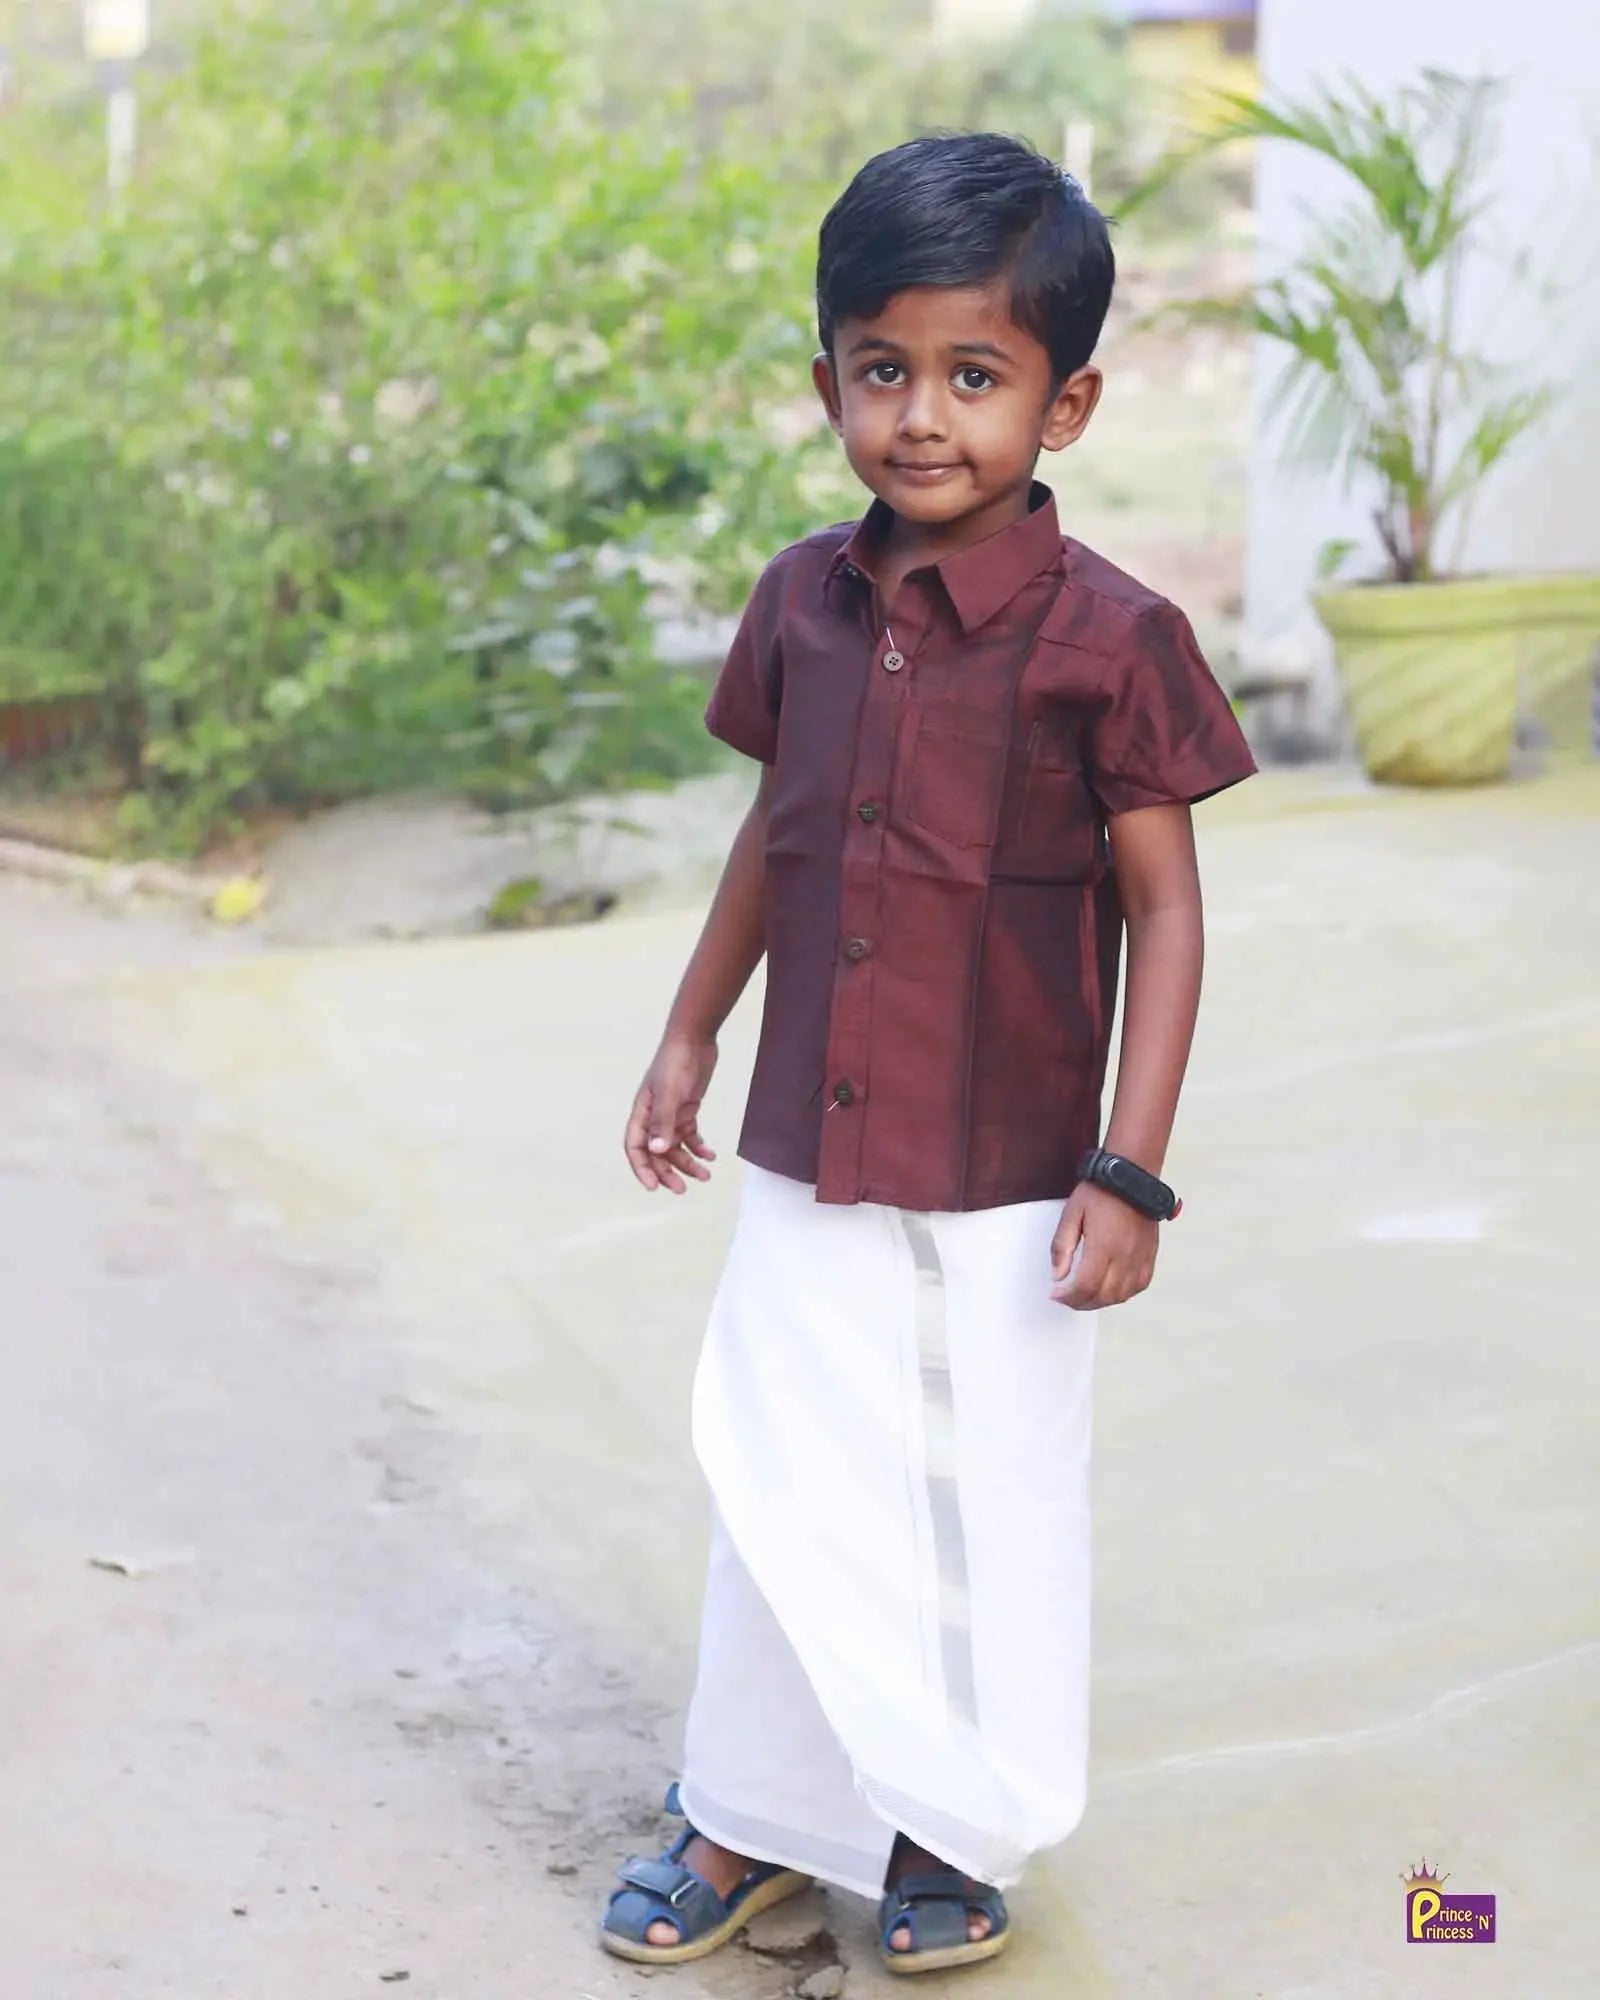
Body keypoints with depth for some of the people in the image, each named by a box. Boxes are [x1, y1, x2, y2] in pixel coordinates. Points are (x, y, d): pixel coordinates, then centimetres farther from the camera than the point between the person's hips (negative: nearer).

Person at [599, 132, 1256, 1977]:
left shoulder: (1105, 640, -15)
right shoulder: (804, 604, 0)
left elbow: (1164, 906, -10)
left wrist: (1129, 1169, -13)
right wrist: (690, 1033, 18)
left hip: (1005, 1184, -4)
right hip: (807, 1161, 4)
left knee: (994, 1504, 11)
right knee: (782, 1493, 13)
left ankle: (963, 1833, 31)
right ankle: (754, 1818, 30)